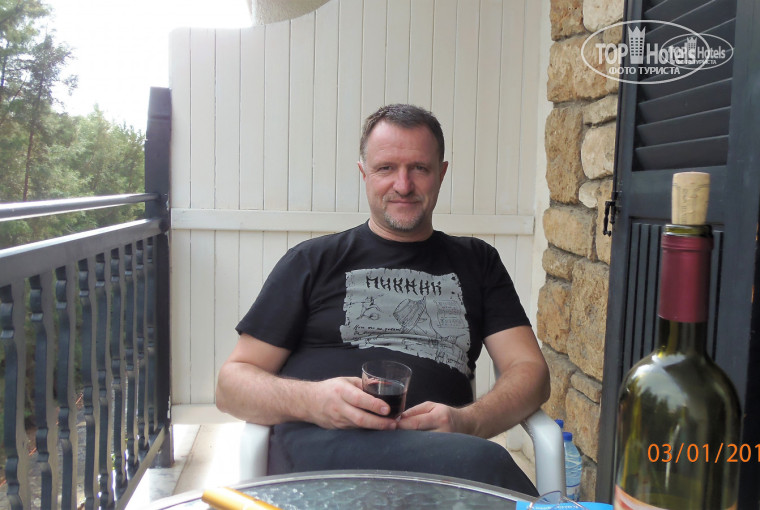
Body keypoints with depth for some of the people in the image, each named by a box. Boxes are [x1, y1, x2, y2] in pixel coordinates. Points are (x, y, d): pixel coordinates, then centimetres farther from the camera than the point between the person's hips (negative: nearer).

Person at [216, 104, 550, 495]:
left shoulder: (476, 261, 22)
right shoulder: (313, 260, 16)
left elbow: (530, 371, 13)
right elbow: (232, 382, 12)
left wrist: (467, 422, -9)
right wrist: (309, 400, -11)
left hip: (440, 452, 3)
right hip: (318, 447, -2)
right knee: (482, 461, -33)